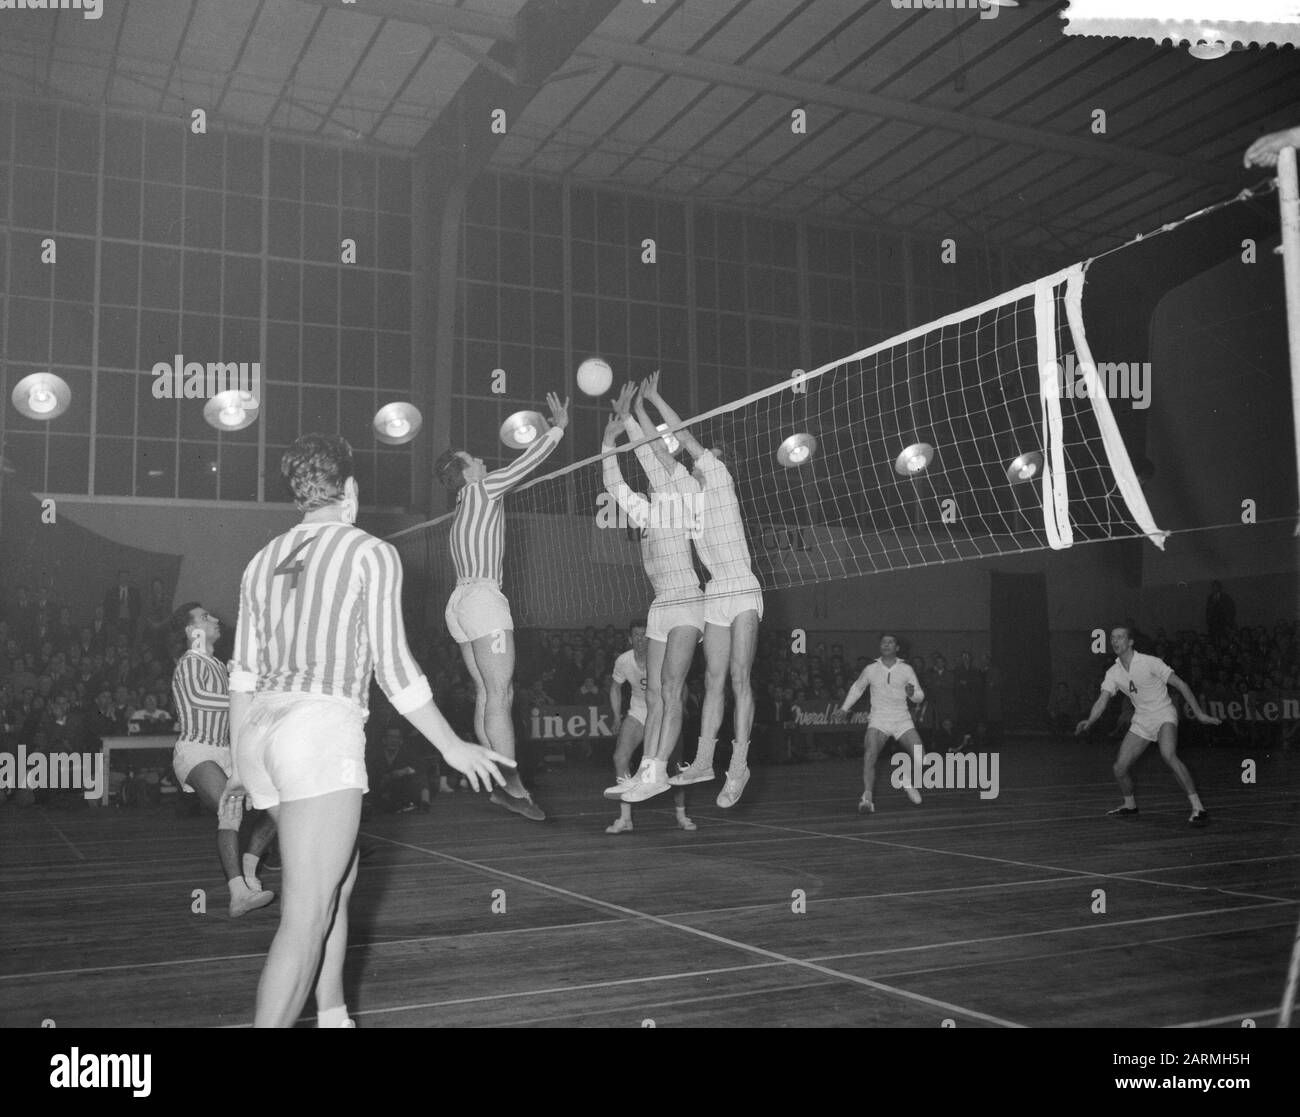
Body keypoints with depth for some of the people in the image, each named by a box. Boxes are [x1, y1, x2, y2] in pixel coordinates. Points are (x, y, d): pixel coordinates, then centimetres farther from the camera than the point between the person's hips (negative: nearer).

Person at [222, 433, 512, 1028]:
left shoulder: (264, 561, 14)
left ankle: (332, 1017, 30)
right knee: (306, 919, -6)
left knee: (338, 878, 23)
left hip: (259, 732, 8)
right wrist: (452, 747, 3)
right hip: (321, 732, -7)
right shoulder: (372, 553, -2)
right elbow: (393, 668, -6)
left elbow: (242, 675, 16)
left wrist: (240, 765, 25)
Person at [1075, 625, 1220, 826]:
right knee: (1119, 768, 0)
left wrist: (1199, 713, -13)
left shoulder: (1150, 662, -16)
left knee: (1169, 756, -33)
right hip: (1141, 721, 6)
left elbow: (1180, 685, -10)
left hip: (1164, 716, -5)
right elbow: (1102, 700, -8)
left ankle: (1198, 808, -30)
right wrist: (1089, 721, -28)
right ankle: (1129, 805, 29)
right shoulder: (1113, 673, -1)